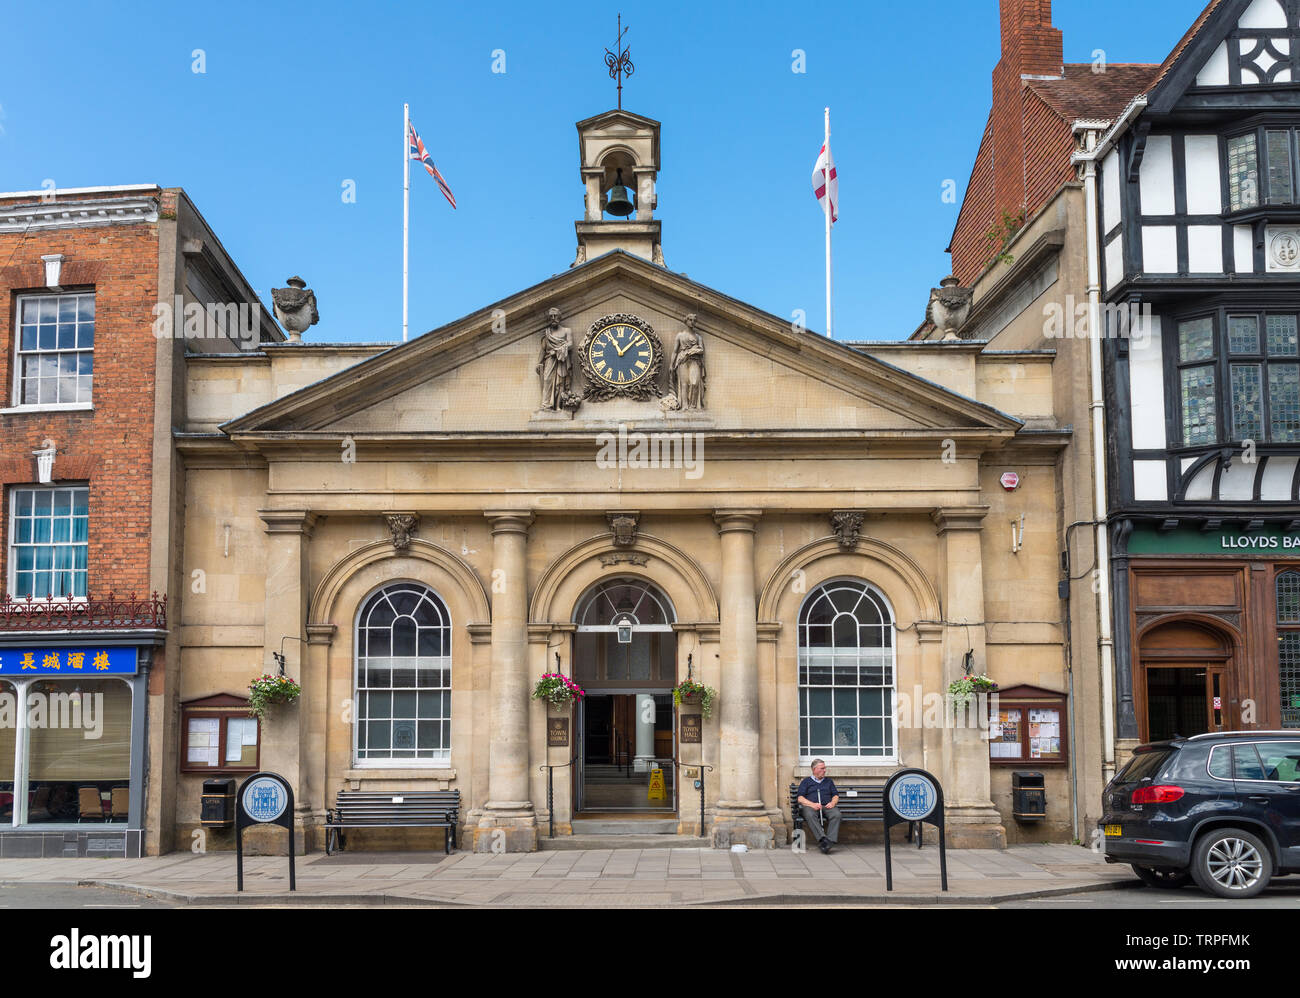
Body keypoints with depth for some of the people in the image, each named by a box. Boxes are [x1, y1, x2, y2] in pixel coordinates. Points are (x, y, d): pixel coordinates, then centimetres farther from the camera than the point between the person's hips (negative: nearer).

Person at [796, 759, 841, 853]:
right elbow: (800, 798, 7)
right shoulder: (806, 781, 20)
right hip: (810, 806, -2)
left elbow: (836, 795, 21)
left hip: (827, 806, 2)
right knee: (810, 815, -39)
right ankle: (823, 839, -49)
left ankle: (831, 841, -43)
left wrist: (832, 803, -4)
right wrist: (812, 804, -12)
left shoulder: (829, 781, 29)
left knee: (836, 814, -33)